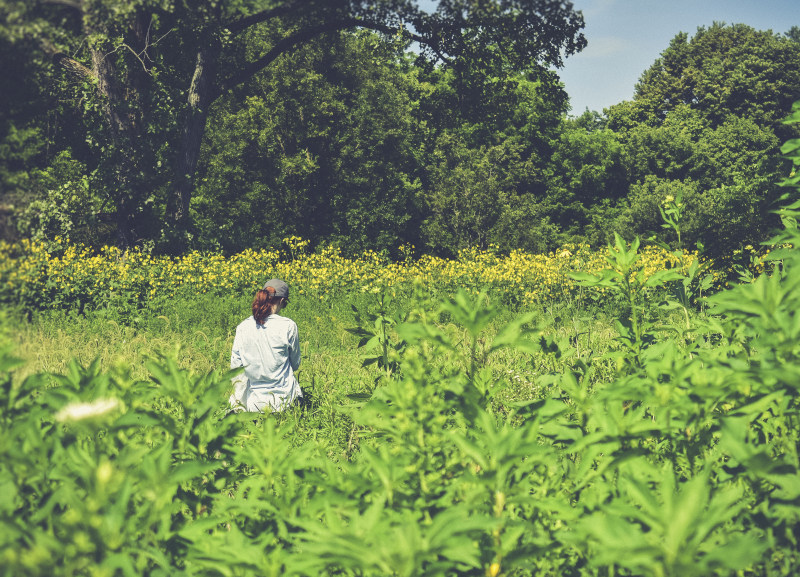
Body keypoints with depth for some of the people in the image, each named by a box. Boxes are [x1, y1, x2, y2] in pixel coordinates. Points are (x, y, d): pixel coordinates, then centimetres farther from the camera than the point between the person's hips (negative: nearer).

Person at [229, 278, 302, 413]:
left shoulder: (243, 327, -4)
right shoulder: (288, 326, -12)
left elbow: (235, 366, 2)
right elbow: (295, 364, 0)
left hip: (252, 401, 4)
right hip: (282, 397, -4)